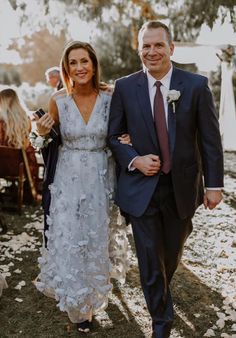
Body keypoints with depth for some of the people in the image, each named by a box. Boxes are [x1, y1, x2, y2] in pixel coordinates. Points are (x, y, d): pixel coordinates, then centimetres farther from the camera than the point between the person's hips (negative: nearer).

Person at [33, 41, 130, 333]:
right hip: (68, 179, 0)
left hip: (100, 178, 1)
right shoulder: (58, 101, -8)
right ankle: (77, 305, 27)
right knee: (68, 240, 4)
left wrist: (125, 142, -15)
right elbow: (50, 139, 6)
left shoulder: (110, 98, -8)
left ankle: (92, 295, 40)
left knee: (96, 239, 14)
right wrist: (42, 133, -16)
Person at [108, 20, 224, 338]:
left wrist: (214, 184, -2)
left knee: (172, 256, 19)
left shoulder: (196, 85, -6)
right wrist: (134, 160, -13)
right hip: (141, 188, 0)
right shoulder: (124, 87, -4)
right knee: (151, 262, 5)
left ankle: (162, 293, 52)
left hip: (182, 188, 1)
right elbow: (113, 136, 4)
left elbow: (210, 138, -2)